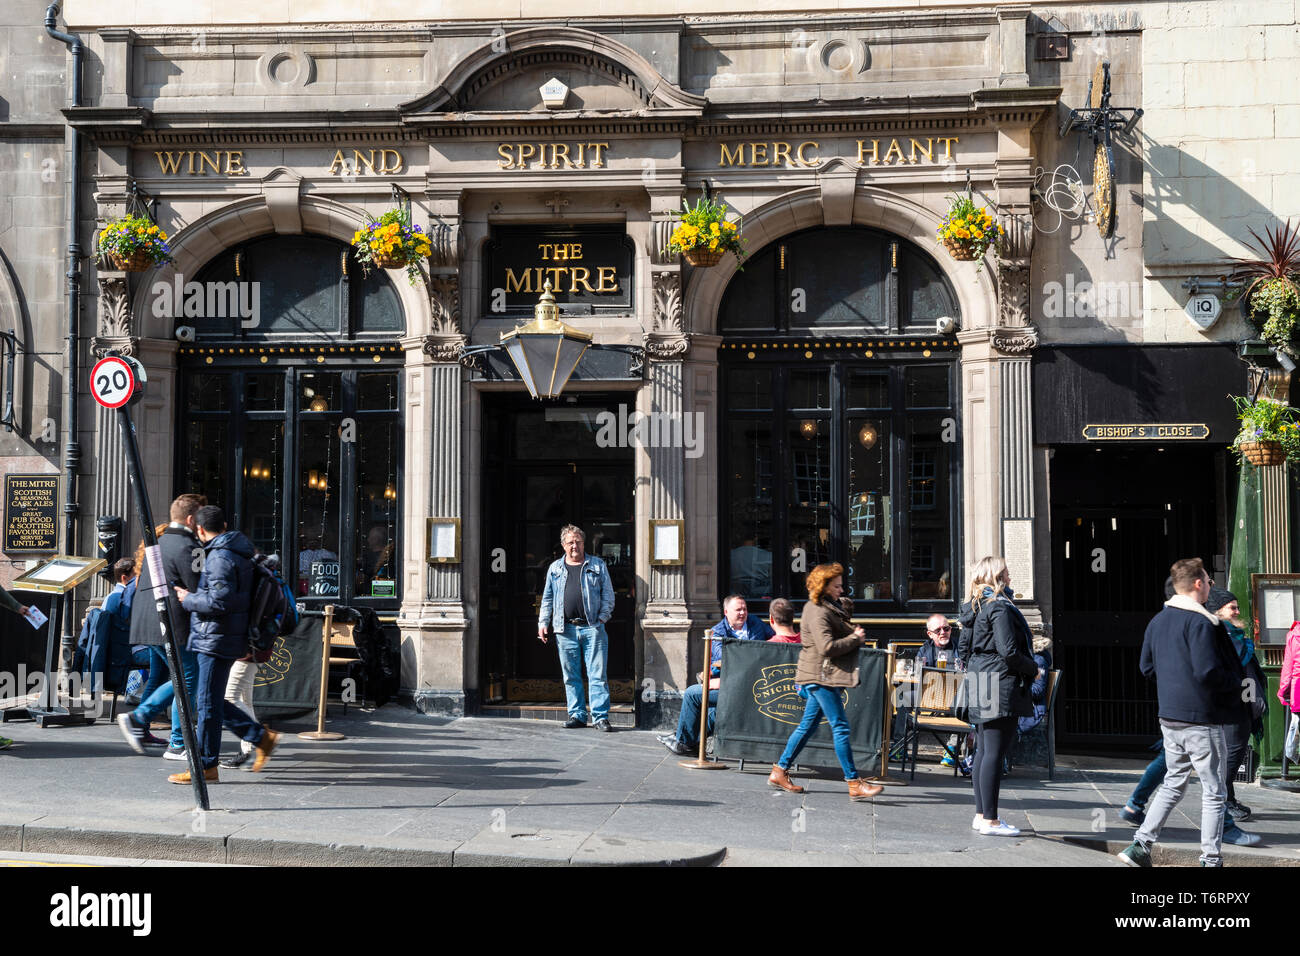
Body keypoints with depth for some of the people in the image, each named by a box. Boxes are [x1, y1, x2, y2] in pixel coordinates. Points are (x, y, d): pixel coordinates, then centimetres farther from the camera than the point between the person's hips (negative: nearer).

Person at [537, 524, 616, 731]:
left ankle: (601, 716, -3)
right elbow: (547, 599, 18)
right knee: (571, 676, 5)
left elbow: (608, 595, 8)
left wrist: (602, 618, -3)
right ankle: (577, 715, 13)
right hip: (565, 630, 2)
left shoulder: (597, 565, 9)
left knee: (597, 675, -5)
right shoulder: (555, 568, 15)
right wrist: (543, 623, 10)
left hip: (592, 628, -2)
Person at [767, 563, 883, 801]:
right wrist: (855, 638, -13)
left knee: (808, 725, 13)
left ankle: (780, 771, 19)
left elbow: (839, 637, 25)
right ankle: (854, 783, -6)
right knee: (840, 726, -8)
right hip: (821, 676, -11)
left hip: (822, 676, 11)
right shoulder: (817, 612, -15)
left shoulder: (829, 607, 17)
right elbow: (827, 647, -23)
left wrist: (856, 636, 6)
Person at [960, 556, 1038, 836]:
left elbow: (963, 650, 18)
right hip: (1000, 686, -10)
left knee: (983, 751, 14)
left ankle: (981, 814, 20)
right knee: (995, 753, -6)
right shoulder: (1000, 607, -14)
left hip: (979, 685, 10)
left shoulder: (973, 608, 13)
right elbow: (1009, 652, -19)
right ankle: (990, 820, -4)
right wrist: (1033, 668, -5)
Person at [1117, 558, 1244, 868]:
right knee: (1213, 791, 4)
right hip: (1202, 719, -7)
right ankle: (1210, 859, 8)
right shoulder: (1201, 622, -17)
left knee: (1173, 782, 18)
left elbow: (1147, 667, 14)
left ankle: (1140, 845, 11)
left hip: (1169, 716, 8)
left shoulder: (1157, 621, 9)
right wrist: (1235, 682, -7)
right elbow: (1207, 671, -24)